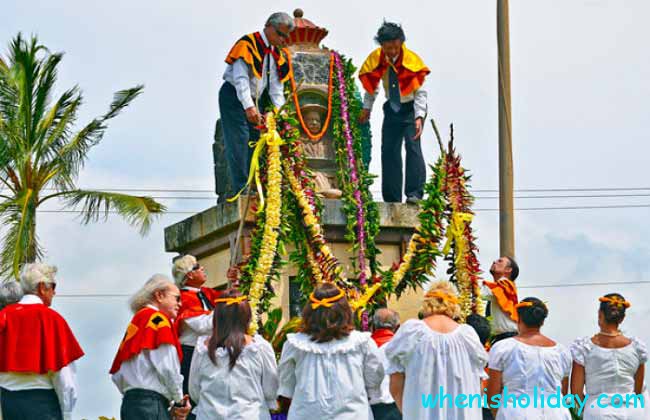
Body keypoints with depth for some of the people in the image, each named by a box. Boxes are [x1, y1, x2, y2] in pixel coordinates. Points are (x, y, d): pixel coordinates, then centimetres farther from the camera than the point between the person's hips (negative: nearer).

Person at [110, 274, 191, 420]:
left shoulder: (135, 323, 21)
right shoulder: (158, 319, -3)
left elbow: (117, 374, 16)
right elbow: (167, 366, -14)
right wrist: (179, 400, -1)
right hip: (152, 404, -9)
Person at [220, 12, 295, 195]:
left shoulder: (278, 54, 6)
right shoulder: (248, 44, -17)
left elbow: (276, 85, 4)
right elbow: (241, 78, -26)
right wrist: (248, 106, -35)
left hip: (256, 100, 8)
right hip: (234, 97, -7)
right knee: (239, 143, -13)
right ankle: (241, 190, -15)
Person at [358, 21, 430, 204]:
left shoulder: (411, 61, -21)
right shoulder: (375, 59, -9)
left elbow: (420, 92, -19)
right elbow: (371, 85, 8)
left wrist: (419, 117, -28)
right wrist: (367, 108, 6)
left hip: (412, 108, -5)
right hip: (392, 109, 5)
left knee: (412, 146, -20)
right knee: (389, 151, 3)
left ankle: (414, 193, -24)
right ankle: (392, 199, 9)